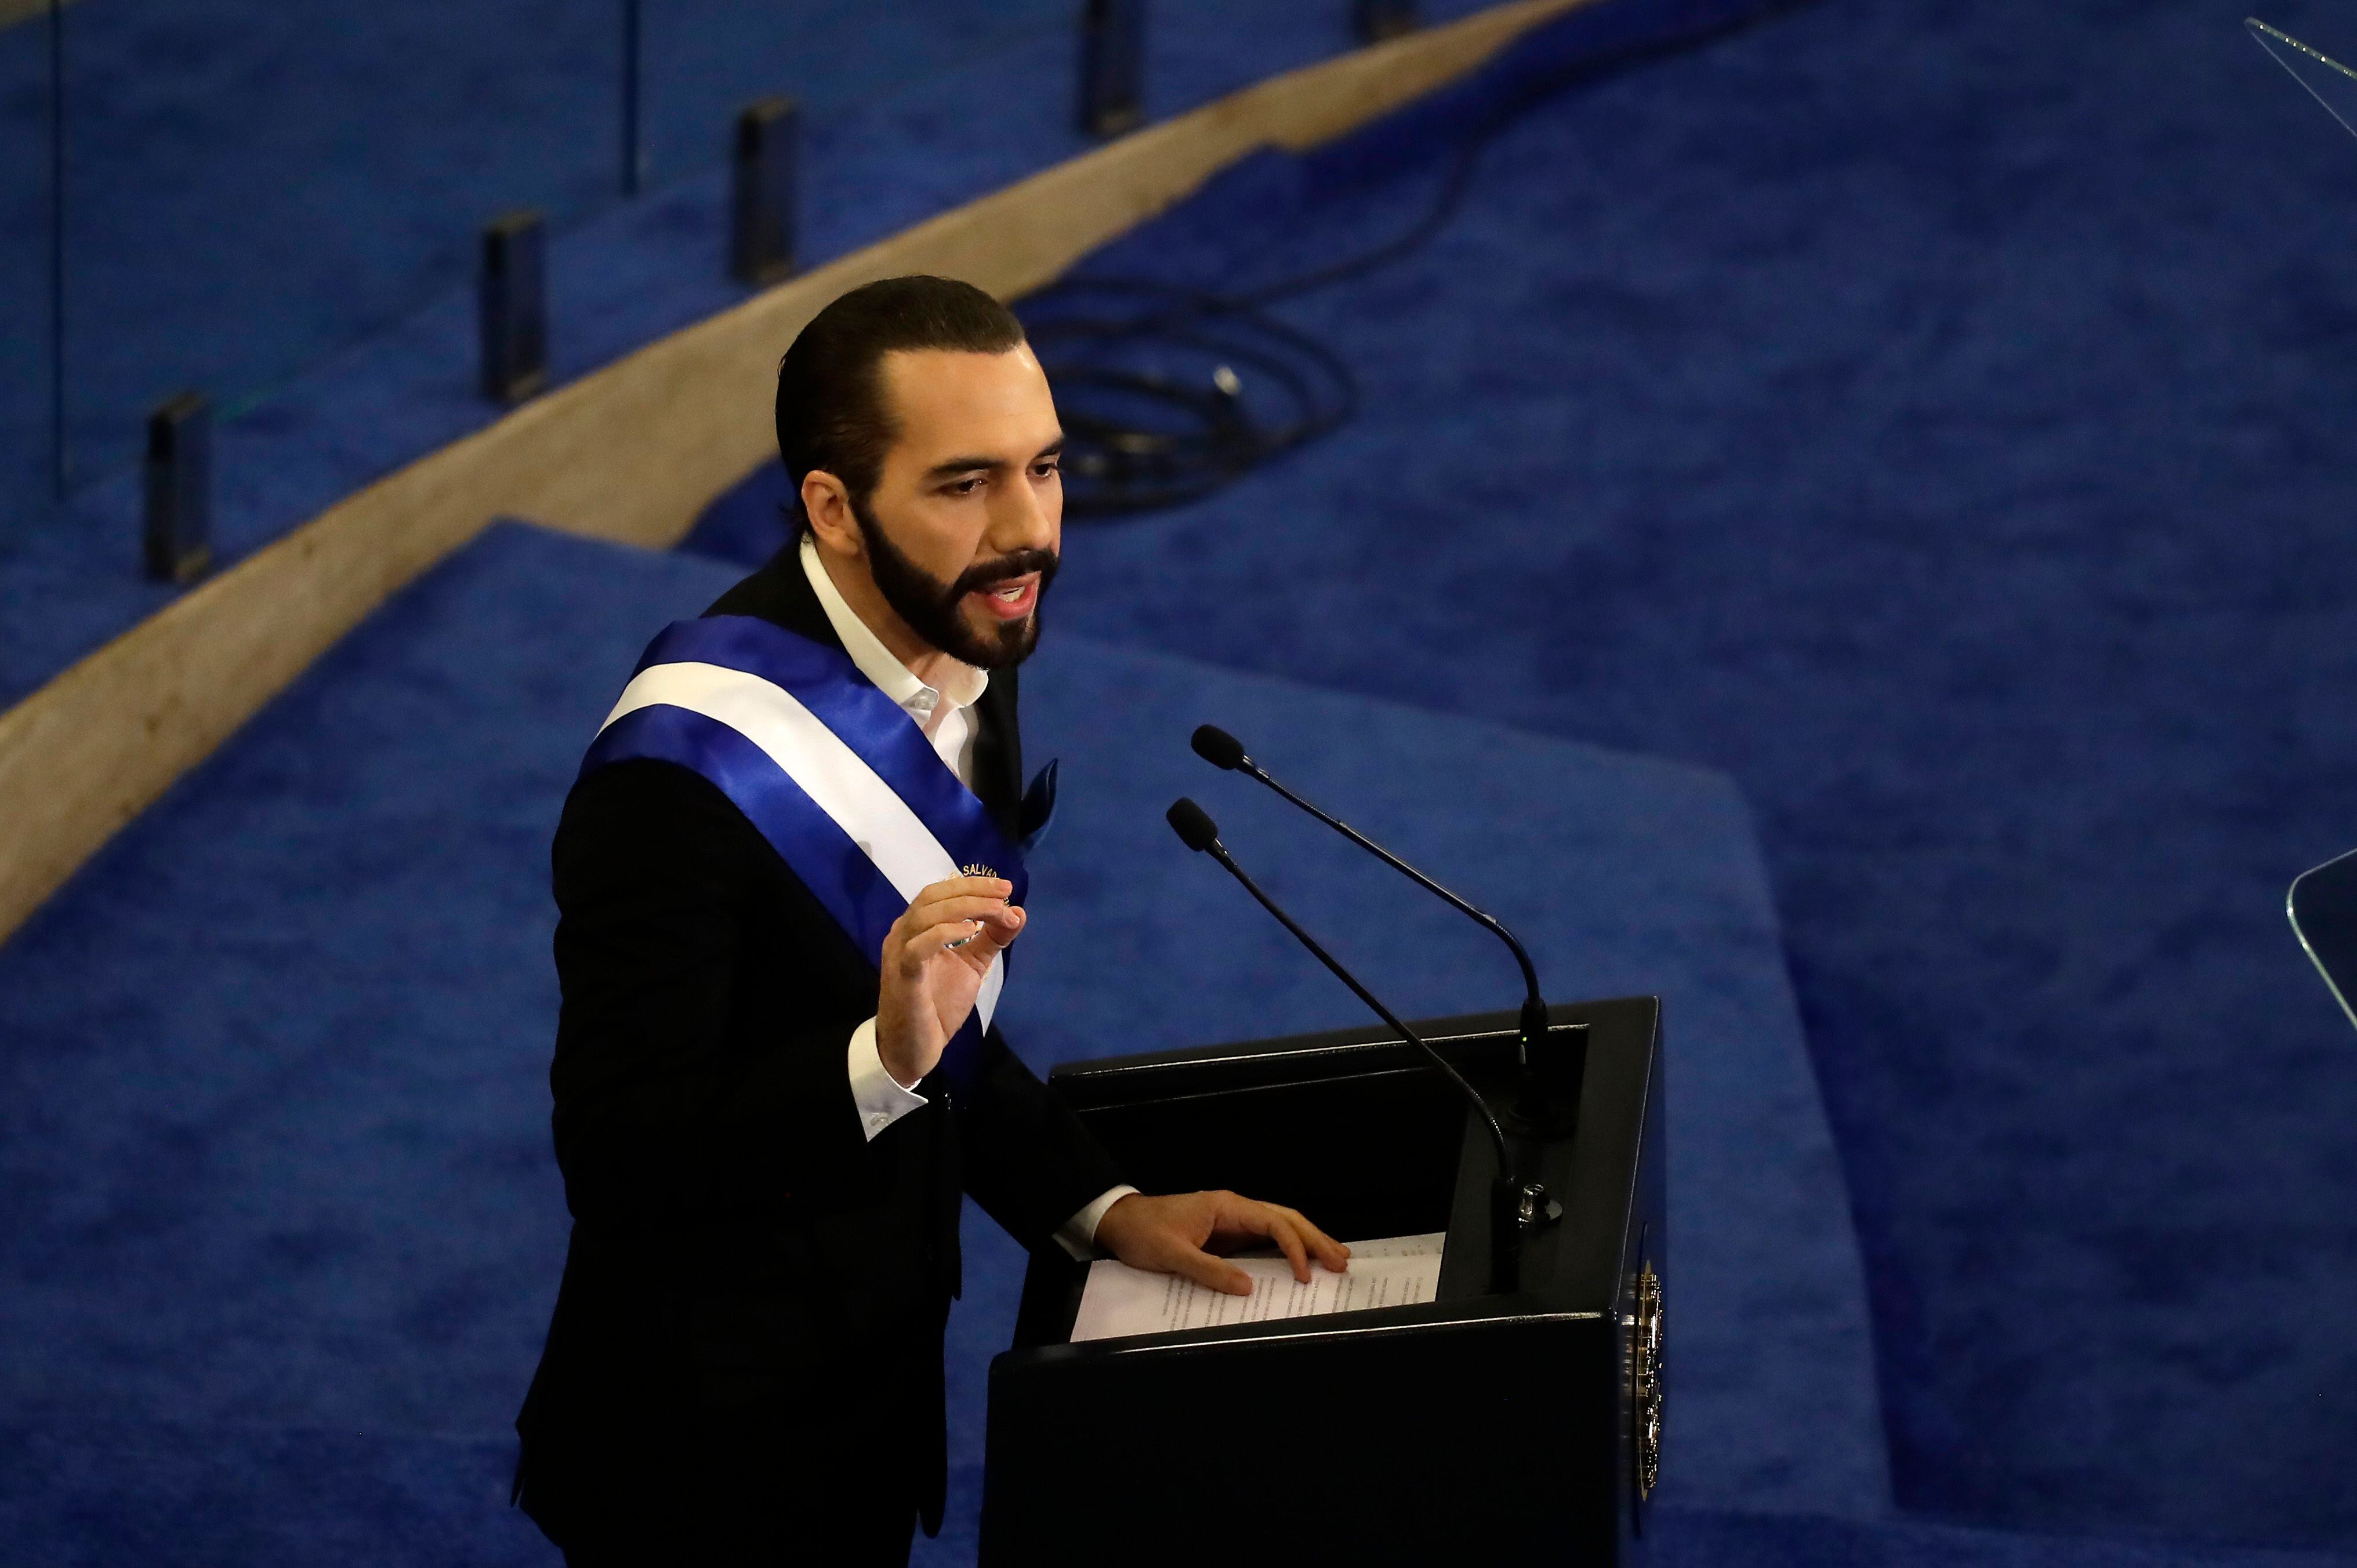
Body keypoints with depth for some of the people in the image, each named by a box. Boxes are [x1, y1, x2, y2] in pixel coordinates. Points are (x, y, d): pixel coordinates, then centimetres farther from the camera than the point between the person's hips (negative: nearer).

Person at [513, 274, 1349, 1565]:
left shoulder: (964, 657, 0)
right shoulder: (682, 775, -28)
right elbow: (620, 1158, -28)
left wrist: (1103, 1208, 1)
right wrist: (885, 1058, -38)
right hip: (706, 1459, -8)